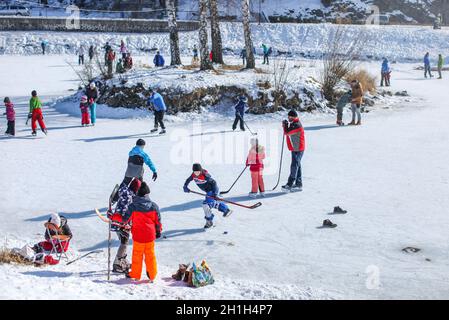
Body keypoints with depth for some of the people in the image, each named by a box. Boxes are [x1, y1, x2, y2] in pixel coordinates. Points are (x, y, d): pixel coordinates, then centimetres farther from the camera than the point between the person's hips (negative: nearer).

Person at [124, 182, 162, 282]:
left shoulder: (133, 206, -13)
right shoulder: (154, 206, -5)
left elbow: (126, 219, -5)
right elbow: (158, 220, 5)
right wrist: (158, 231, 19)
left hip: (138, 236, -2)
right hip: (150, 235, 2)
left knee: (137, 254, 13)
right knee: (150, 255, 14)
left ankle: (135, 274, 24)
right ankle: (152, 275, 21)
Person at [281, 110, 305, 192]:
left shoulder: (297, 125, -20)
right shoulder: (293, 124, 13)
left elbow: (287, 132, -22)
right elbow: (288, 133, 17)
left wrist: (285, 124, -5)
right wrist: (286, 126, -1)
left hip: (297, 149, -11)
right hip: (295, 148, 11)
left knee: (294, 166, -9)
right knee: (297, 166, 13)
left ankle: (289, 185, -10)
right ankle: (298, 185, 18)